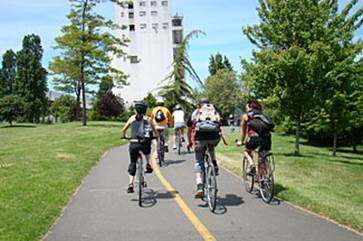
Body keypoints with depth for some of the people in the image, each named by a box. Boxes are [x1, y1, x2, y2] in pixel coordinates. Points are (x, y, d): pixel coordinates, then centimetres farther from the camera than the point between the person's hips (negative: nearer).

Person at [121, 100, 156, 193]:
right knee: (147, 152, 37)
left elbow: (123, 130, 19)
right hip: (145, 144, 0)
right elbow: (154, 131, 22)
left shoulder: (132, 118, 13)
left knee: (132, 164, 12)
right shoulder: (147, 118, 12)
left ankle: (130, 184, 2)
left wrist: (124, 136, 40)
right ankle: (148, 165, 21)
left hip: (133, 144, 0)